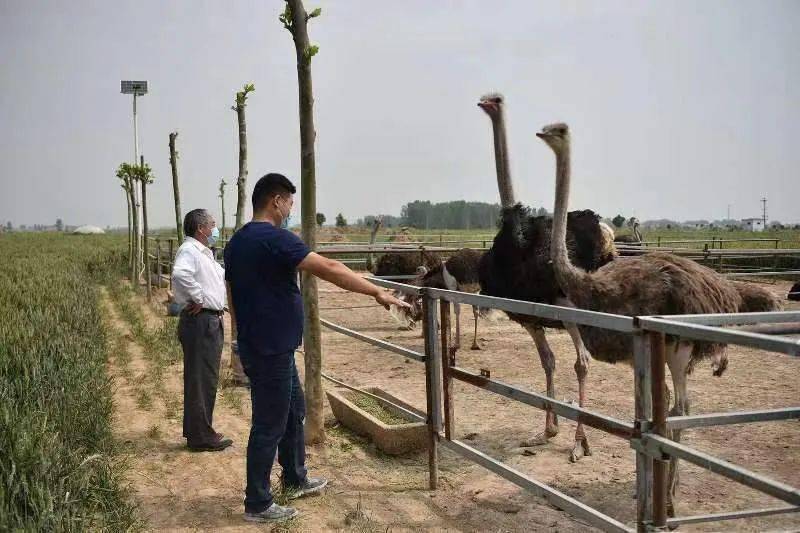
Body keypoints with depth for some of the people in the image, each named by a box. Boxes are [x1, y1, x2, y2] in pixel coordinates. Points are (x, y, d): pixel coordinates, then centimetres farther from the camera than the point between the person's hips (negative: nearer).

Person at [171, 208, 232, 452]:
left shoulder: (205, 253, 18)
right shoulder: (189, 250, -14)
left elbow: (222, 276, 36)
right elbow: (180, 274, -36)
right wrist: (198, 298, -24)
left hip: (212, 321, 11)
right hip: (200, 321, -11)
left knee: (207, 378, 16)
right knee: (201, 379, -6)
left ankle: (198, 430, 27)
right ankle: (201, 436, 0)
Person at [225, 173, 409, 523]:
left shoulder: (236, 242, 10)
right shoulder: (275, 238, -20)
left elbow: (233, 298, 17)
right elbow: (330, 270, -22)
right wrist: (377, 292, -16)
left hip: (256, 345, 10)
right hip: (272, 349, -10)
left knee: (293, 410, 22)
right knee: (269, 425, 1)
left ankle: (295, 479, 36)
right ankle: (257, 504, 13)